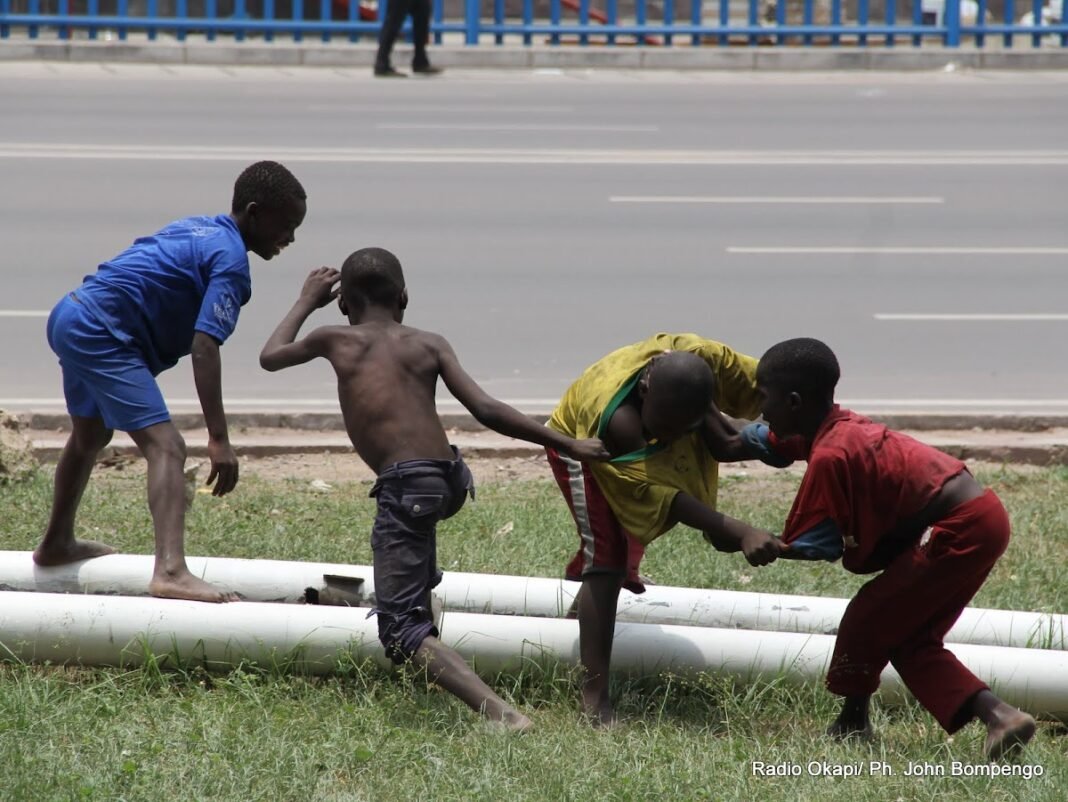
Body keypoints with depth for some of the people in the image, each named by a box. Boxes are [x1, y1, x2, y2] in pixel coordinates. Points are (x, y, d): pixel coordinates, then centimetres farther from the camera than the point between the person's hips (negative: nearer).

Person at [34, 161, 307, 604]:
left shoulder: (198, 230, 17)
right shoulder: (230, 258, -12)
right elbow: (204, 347, -22)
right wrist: (219, 440, -26)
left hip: (70, 316, 11)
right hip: (103, 333, -11)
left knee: (90, 435, 31)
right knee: (166, 447, -19)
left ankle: (56, 544, 52)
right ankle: (171, 571, -36)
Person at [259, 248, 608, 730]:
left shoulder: (337, 341, 7)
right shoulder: (429, 345, 11)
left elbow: (270, 356, 26)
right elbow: (486, 411, 2)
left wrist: (307, 302, 41)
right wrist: (568, 445, 6)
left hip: (404, 487, -6)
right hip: (449, 481, 6)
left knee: (401, 628, -8)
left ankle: (500, 714, -27)